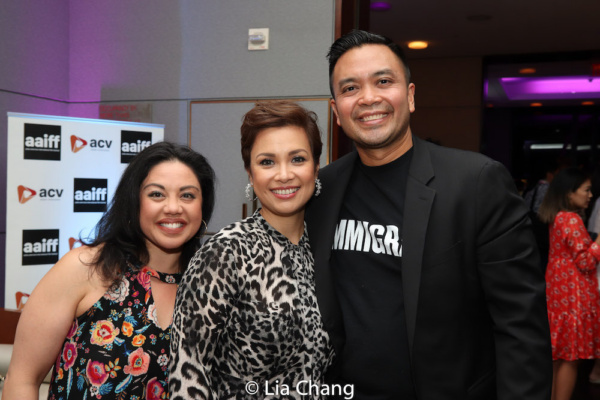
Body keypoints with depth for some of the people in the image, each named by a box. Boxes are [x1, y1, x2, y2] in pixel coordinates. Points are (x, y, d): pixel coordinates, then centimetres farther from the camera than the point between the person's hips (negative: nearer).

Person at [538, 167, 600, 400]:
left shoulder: (558, 217, 11)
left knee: (560, 354, 17)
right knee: (571, 356, -2)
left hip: (559, 291, 10)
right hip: (573, 294, -10)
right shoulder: (572, 220, -17)